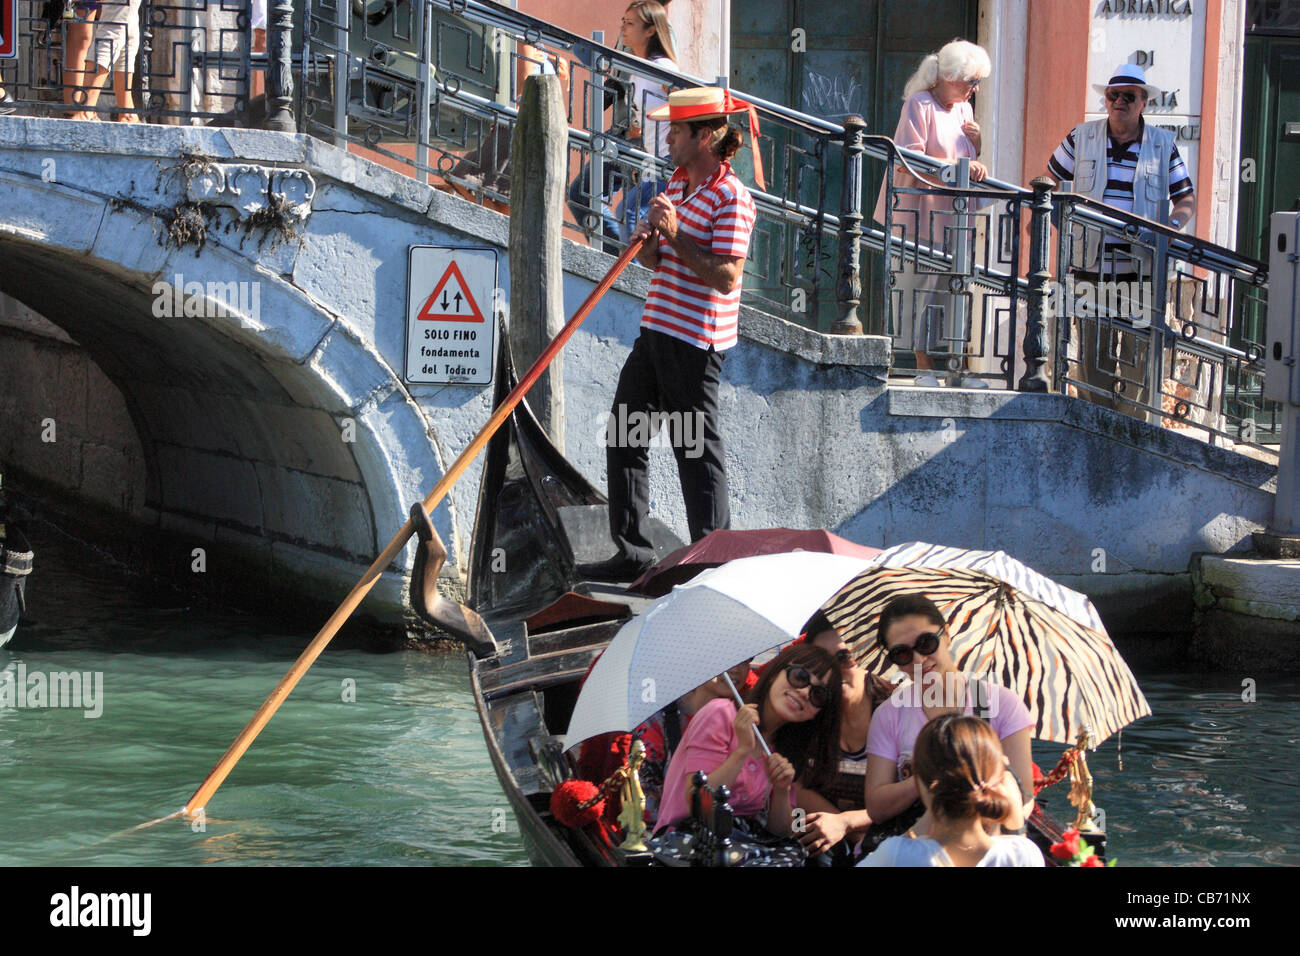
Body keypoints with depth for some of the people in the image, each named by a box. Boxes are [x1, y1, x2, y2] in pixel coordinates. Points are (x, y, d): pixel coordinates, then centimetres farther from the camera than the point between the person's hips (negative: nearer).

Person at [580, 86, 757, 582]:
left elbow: (726, 278, -22)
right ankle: (633, 552, 19)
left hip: (695, 341, -9)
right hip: (656, 332, 9)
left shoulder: (731, 198, -15)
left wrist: (676, 235, -23)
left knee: (695, 447, -4)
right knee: (624, 434, 11)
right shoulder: (676, 186, 13)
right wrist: (647, 243, -4)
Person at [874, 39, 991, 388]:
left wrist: (976, 142, 3)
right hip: (922, 213, -7)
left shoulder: (963, 109, 16)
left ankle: (957, 368, 7)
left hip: (955, 215, 7)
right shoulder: (920, 104, -7)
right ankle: (925, 368, 4)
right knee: (924, 290, -4)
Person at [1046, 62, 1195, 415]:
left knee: (1138, 352, -2)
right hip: (1092, 264, 1)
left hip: (1142, 268, -1)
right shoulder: (1082, 138, 8)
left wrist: (1171, 226, -11)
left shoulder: (1162, 145, 6)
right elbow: (1050, 181, 18)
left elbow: (1186, 197, 8)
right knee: (1093, 349, 3)